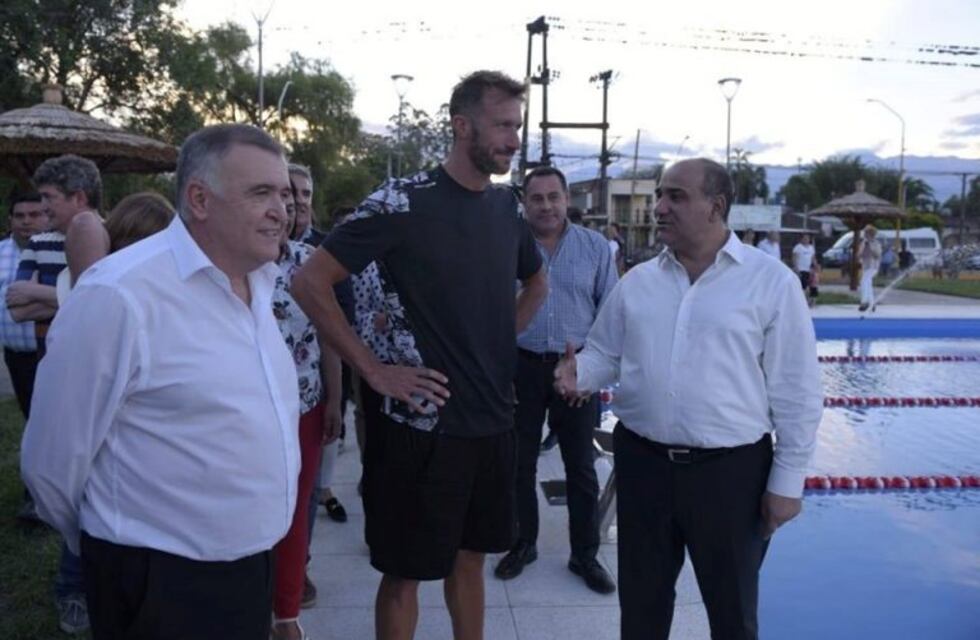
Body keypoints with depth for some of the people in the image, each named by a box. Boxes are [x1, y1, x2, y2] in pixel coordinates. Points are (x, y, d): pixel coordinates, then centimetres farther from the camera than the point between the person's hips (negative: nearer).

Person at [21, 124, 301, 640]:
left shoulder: (263, 278, 3)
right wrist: (118, 554, 1)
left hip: (254, 564, 8)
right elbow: (52, 462, -15)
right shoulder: (119, 296, -22)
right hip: (163, 580, -7)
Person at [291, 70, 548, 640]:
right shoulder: (401, 203, -13)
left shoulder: (509, 205, 6)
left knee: (470, 556, 20)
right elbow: (310, 283, -12)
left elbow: (537, 281, 24)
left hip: (494, 419, 6)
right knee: (405, 571, 8)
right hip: (423, 422, -5)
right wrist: (372, 370, -14)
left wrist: (504, 341, 9)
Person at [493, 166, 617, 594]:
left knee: (581, 466, 9)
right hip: (521, 366, 0)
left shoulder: (596, 247, 0)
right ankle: (523, 543, 31)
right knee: (520, 462, 12)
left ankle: (585, 554, 25)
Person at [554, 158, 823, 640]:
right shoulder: (636, 282, 5)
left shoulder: (772, 282, -6)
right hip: (642, 461, 4)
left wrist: (787, 481, -6)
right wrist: (580, 372, -10)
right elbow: (605, 353, 13)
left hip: (731, 469, -3)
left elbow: (797, 394, -5)